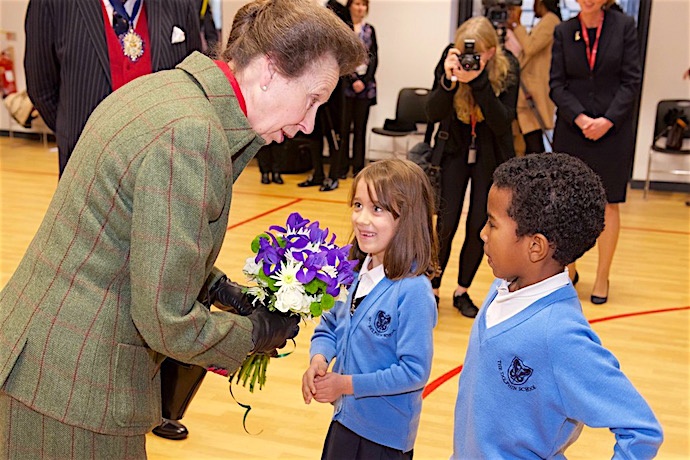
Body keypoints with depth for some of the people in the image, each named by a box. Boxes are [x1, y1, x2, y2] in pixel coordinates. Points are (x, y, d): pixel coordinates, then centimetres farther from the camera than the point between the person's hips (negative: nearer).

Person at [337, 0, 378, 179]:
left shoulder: (369, 30, 13)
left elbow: (374, 58, 7)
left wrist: (364, 81, -6)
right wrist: (353, 81, -12)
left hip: (366, 84, 3)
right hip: (346, 83, -3)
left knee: (360, 127, 5)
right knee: (344, 127, -2)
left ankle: (358, 167, 10)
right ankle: (342, 167, 5)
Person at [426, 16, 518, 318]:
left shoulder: (507, 69, -18)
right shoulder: (449, 61, -15)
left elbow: (502, 123, -26)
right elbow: (433, 114, -18)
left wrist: (478, 81, -37)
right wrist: (448, 80, -36)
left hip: (491, 156, 0)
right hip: (455, 150, 0)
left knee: (478, 227, 1)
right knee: (446, 224, -6)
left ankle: (462, 292, 20)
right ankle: (432, 290, 10)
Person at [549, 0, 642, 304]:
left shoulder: (624, 26, 1)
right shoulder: (563, 31, 4)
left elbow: (631, 80, -3)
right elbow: (556, 84, -1)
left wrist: (608, 121, -14)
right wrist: (580, 119, -14)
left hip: (613, 130, -1)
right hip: (571, 130, 1)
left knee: (608, 204, 4)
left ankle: (602, 277, 15)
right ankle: (568, 270, 22)